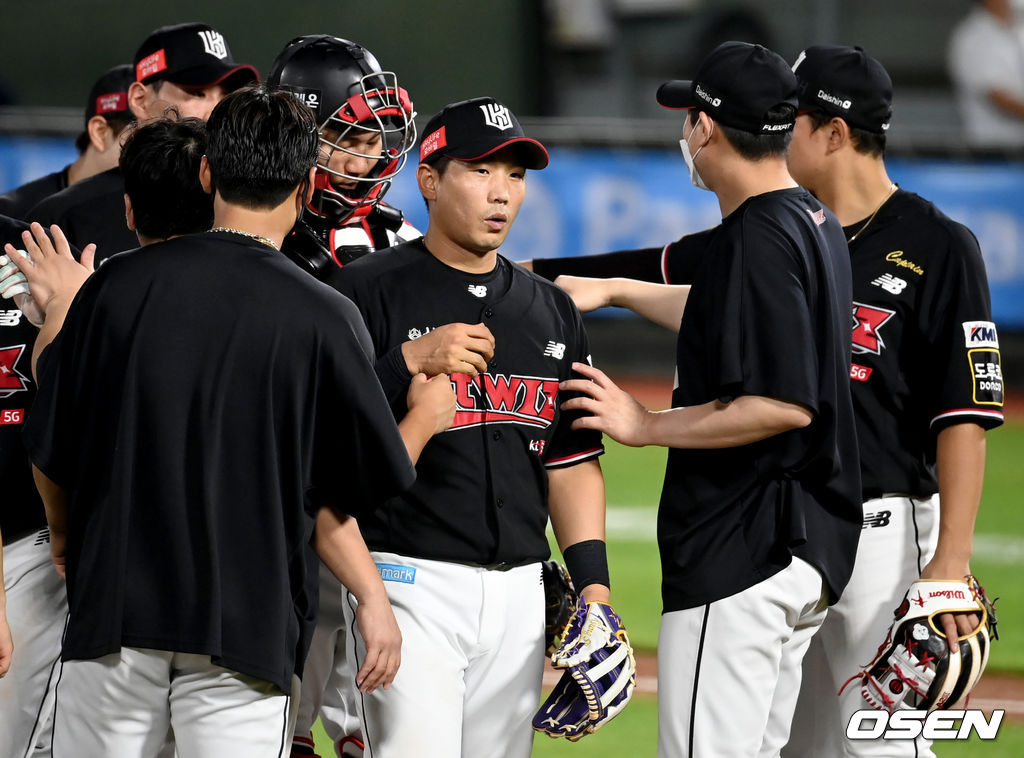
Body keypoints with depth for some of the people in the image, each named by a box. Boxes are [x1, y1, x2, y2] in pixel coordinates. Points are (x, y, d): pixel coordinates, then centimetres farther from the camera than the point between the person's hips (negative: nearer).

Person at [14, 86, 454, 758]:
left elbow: (49, 450, 8)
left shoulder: (113, 286, 0)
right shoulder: (323, 317, -7)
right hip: (245, 621, -2)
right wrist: (427, 415, 22)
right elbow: (375, 476, 1)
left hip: (112, 603, 2)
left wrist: (66, 537, 29)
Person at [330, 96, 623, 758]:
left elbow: (571, 459, 17)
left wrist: (592, 582, 7)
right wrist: (409, 367, -22)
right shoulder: (369, 292, -2)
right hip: (411, 580, -6)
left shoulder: (550, 310, 16)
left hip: (520, 591, 6)